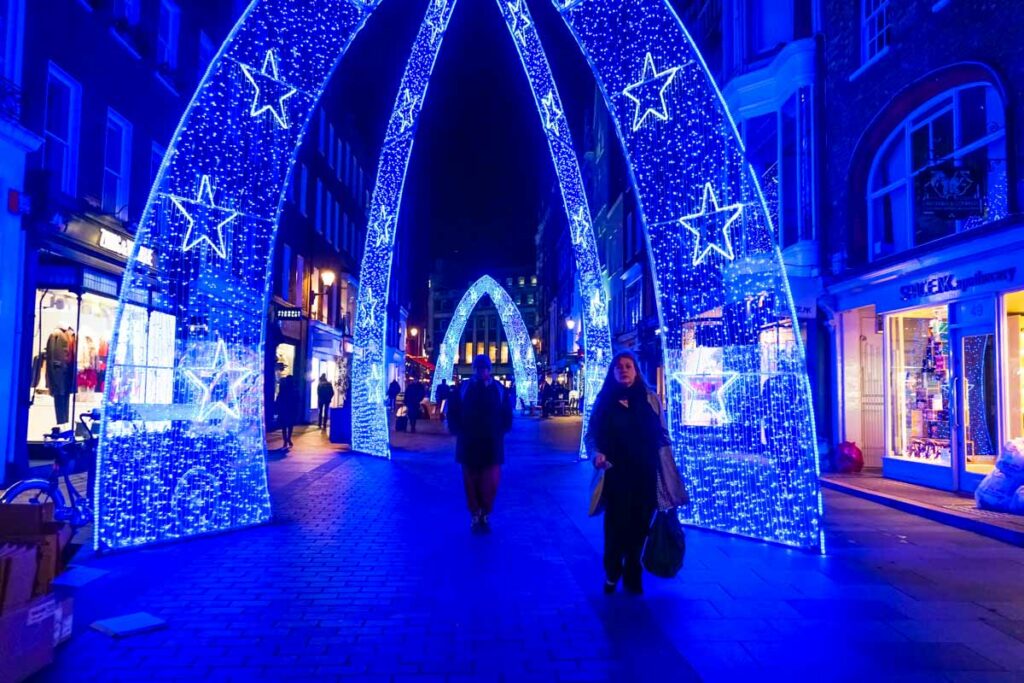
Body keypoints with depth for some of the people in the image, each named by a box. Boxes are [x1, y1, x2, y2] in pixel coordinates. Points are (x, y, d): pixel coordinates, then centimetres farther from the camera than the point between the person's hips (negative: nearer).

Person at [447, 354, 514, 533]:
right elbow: (452, 413, 6)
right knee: (471, 483, 6)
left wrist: (501, 431, 2)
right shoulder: (463, 389, 0)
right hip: (468, 444, 0)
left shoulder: (499, 390, 2)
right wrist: (458, 431, -2)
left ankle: (485, 516, 16)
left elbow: (507, 415, 10)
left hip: (492, 445, 0)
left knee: (490, 483, -1)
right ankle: (476, 516, 18)